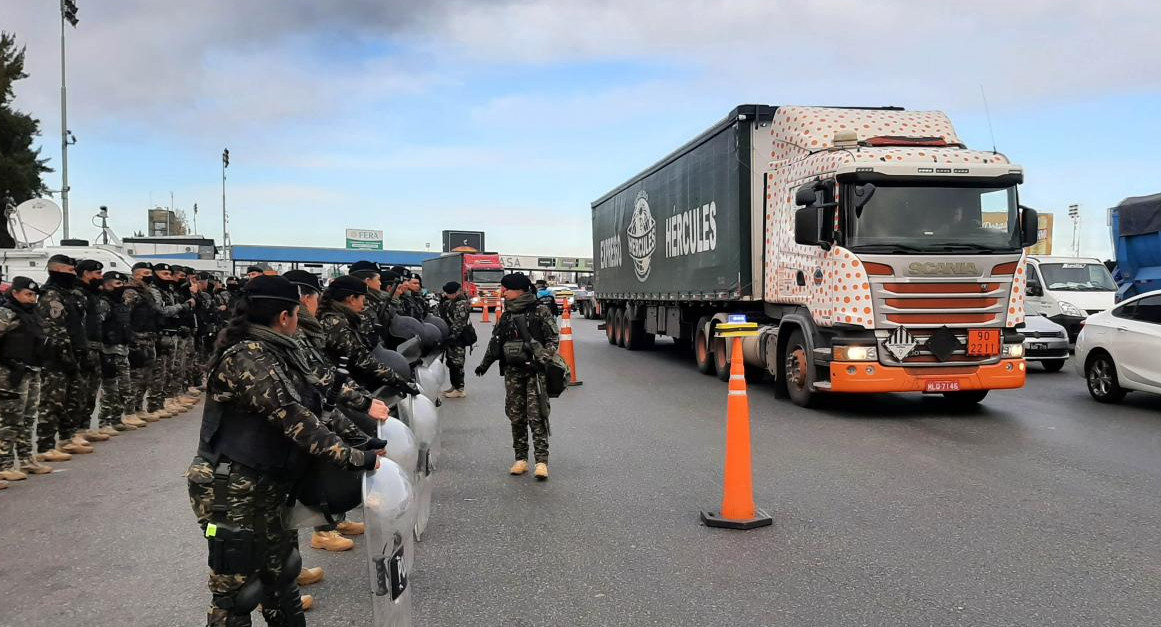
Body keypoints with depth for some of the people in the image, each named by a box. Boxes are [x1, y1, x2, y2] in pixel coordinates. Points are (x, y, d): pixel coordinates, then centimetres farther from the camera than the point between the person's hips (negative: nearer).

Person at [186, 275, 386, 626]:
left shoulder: (275, 353, 9)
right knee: (236, 592, 2)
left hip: (267, 488, 10)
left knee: (280, 574, 21)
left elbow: (319, 389, 11)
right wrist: (354, 458, -29)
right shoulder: (248, 357, -22)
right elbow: (294, 419, -28)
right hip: (233, 494, -10)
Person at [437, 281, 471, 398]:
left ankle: (459, 389, 3)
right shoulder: (452, 300, 10)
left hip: (457, 340, -10)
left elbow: (458, 325, -24)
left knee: (456, 363, -4)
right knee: (451, 363, 16)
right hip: (450, 337, 10)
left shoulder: (461, 305, -21)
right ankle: (454, 386, 26)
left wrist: (450, 338, -23)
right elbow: (442, 312, 23)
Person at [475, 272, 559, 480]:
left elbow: (553, 338, -5)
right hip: (512, 371, 6)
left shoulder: (540, 312, -4)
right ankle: (521, 459, 15)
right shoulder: (507, 314, 14)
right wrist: (485, 363, 22)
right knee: (516, 415, 6)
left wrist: (542, 358, -16)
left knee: (536, 415, -9)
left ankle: (541, 460, -8)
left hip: (534, 370, -6)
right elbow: (495, 340, 23)